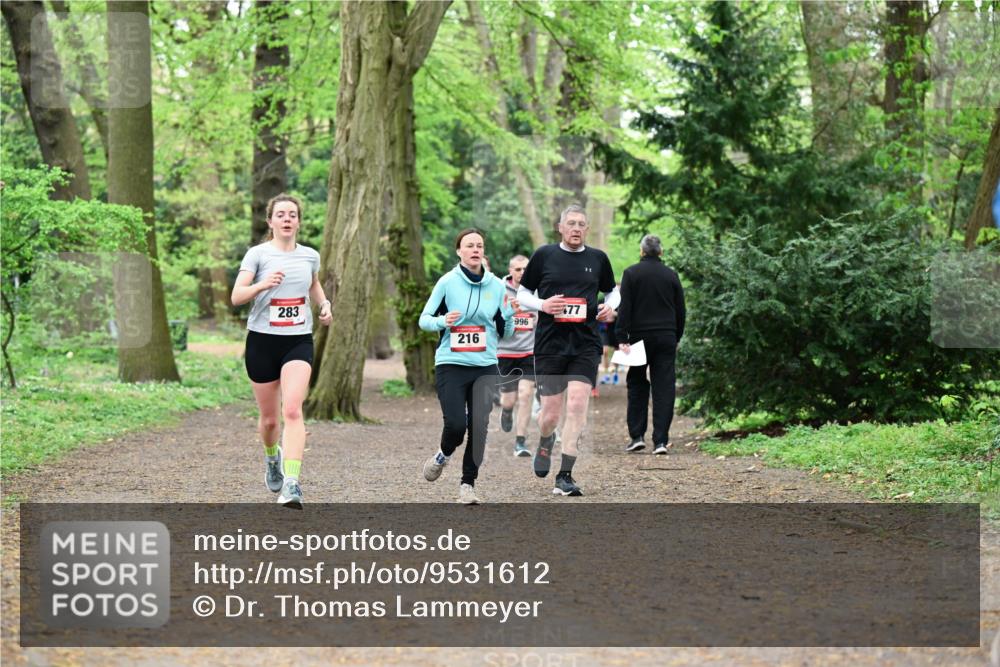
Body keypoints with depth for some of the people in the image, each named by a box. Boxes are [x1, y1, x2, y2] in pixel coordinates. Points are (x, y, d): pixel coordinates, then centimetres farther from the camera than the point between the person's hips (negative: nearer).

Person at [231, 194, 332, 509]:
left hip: (299, 341, 1)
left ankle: (291, 484, -27)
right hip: (262, 341, -1)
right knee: (269, 417, 9)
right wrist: (262, 285, -30)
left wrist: (325, 304, 10)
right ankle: (272, 458, 44)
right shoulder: (258, 254, -3)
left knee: (292, 410, -19)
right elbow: (236, 296, -12)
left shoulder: (310, 256, 7)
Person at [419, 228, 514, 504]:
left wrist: (510, 313, -8)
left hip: (485, 367, 2)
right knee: (456, 424, -11)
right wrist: (443, 321, -18)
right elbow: (424, 319, 2)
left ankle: (468, 484, 7)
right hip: (451, 365, -2)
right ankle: (443, 456, 23)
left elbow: (505, 332, 12)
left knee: (479, 426, -7)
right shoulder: (447, 282, -2)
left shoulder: (496, 285, 6)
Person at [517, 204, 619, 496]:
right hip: (550, 344, -1)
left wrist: (610, 307, 2)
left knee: (577, 402, -15)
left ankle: (564, 476, -10)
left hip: (586, 344, 1)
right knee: (551, 414, 0)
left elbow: (612, 291, 24)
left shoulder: (598, 258, 9)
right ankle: (545, 442, 38)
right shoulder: (544, 255, 3)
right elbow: (522, 293, 9)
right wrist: (542, 305, -11)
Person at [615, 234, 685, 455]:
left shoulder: (631, 273, -3)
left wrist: (622, 338, -8)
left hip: (640, 336, -1)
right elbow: (680, 310, 10)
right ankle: (661, 440, -5)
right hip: (666, 338, 2)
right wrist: (676, 337, 19)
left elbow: (624, 308, -8)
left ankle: (637, 435, 4)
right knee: (664, 388, 0)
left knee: (637, 387, 10)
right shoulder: (671, 275, 5)